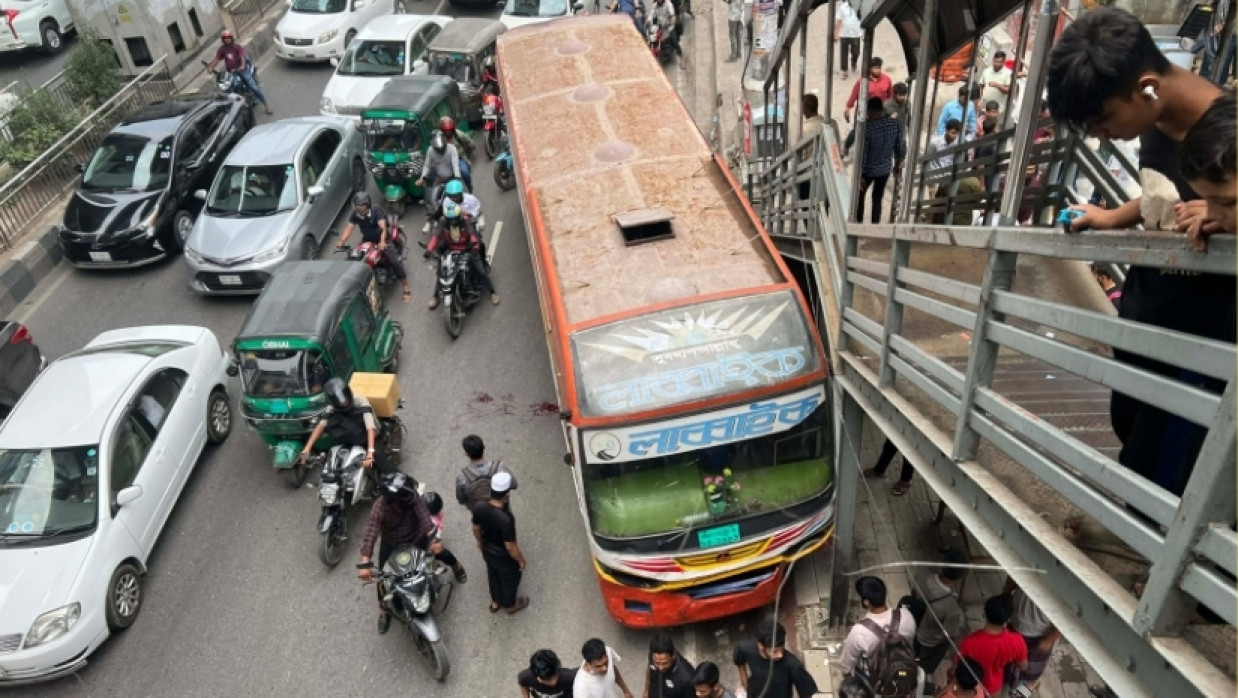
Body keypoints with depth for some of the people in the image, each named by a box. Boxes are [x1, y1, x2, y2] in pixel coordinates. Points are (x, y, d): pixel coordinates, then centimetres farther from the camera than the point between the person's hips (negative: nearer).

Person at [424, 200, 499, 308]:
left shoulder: (465, 222, -21)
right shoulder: (443, 223, -13)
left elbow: (473, 235, -36)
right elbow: (436, 236, -24)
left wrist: (475, 248, -56)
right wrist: (429, 250, -41)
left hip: (468, 250, -2)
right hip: (450, 251, 2)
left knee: (481, 271, -7)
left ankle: (492, 292, 12)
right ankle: (435, 296, 17)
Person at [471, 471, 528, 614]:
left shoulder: (479, 508, -23)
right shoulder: (506, 519, -42)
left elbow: (476, 529, -3)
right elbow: (510, 547, -29)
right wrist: (521, 560, -10)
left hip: (487, 552, 5)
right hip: (504, 557, -5)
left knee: (493, 576, 33)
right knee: (510, 580, 25)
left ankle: (495, 602, 58)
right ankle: (510, 605, 53)